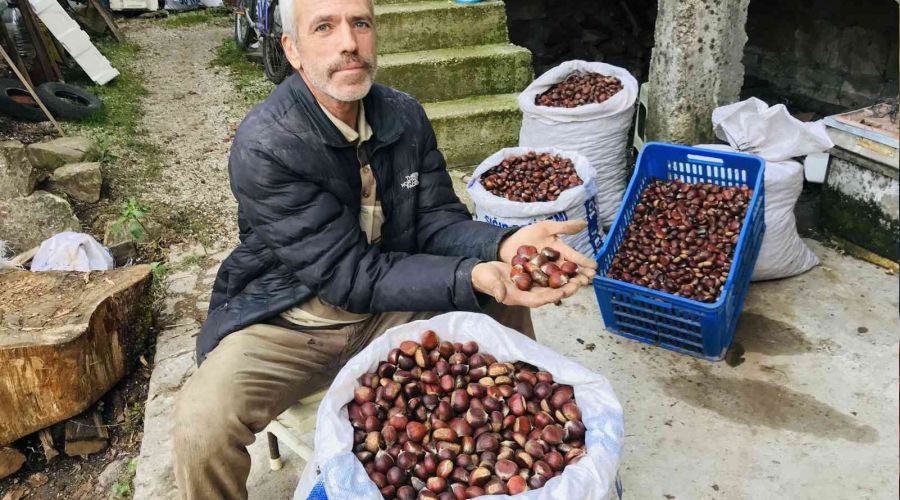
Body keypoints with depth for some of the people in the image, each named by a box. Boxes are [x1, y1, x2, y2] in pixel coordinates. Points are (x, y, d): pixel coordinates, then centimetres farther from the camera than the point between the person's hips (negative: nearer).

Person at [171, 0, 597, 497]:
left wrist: (503, 246, -27)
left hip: (392, 307, 5)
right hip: (288, 322, -4)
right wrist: (471, 278, -38)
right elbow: (348, 275, -26)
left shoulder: (404, 116, -6)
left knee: (505, 305, -8)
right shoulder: (262, 146, -24)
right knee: (202, 426, -28)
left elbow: (437, 219, -4)